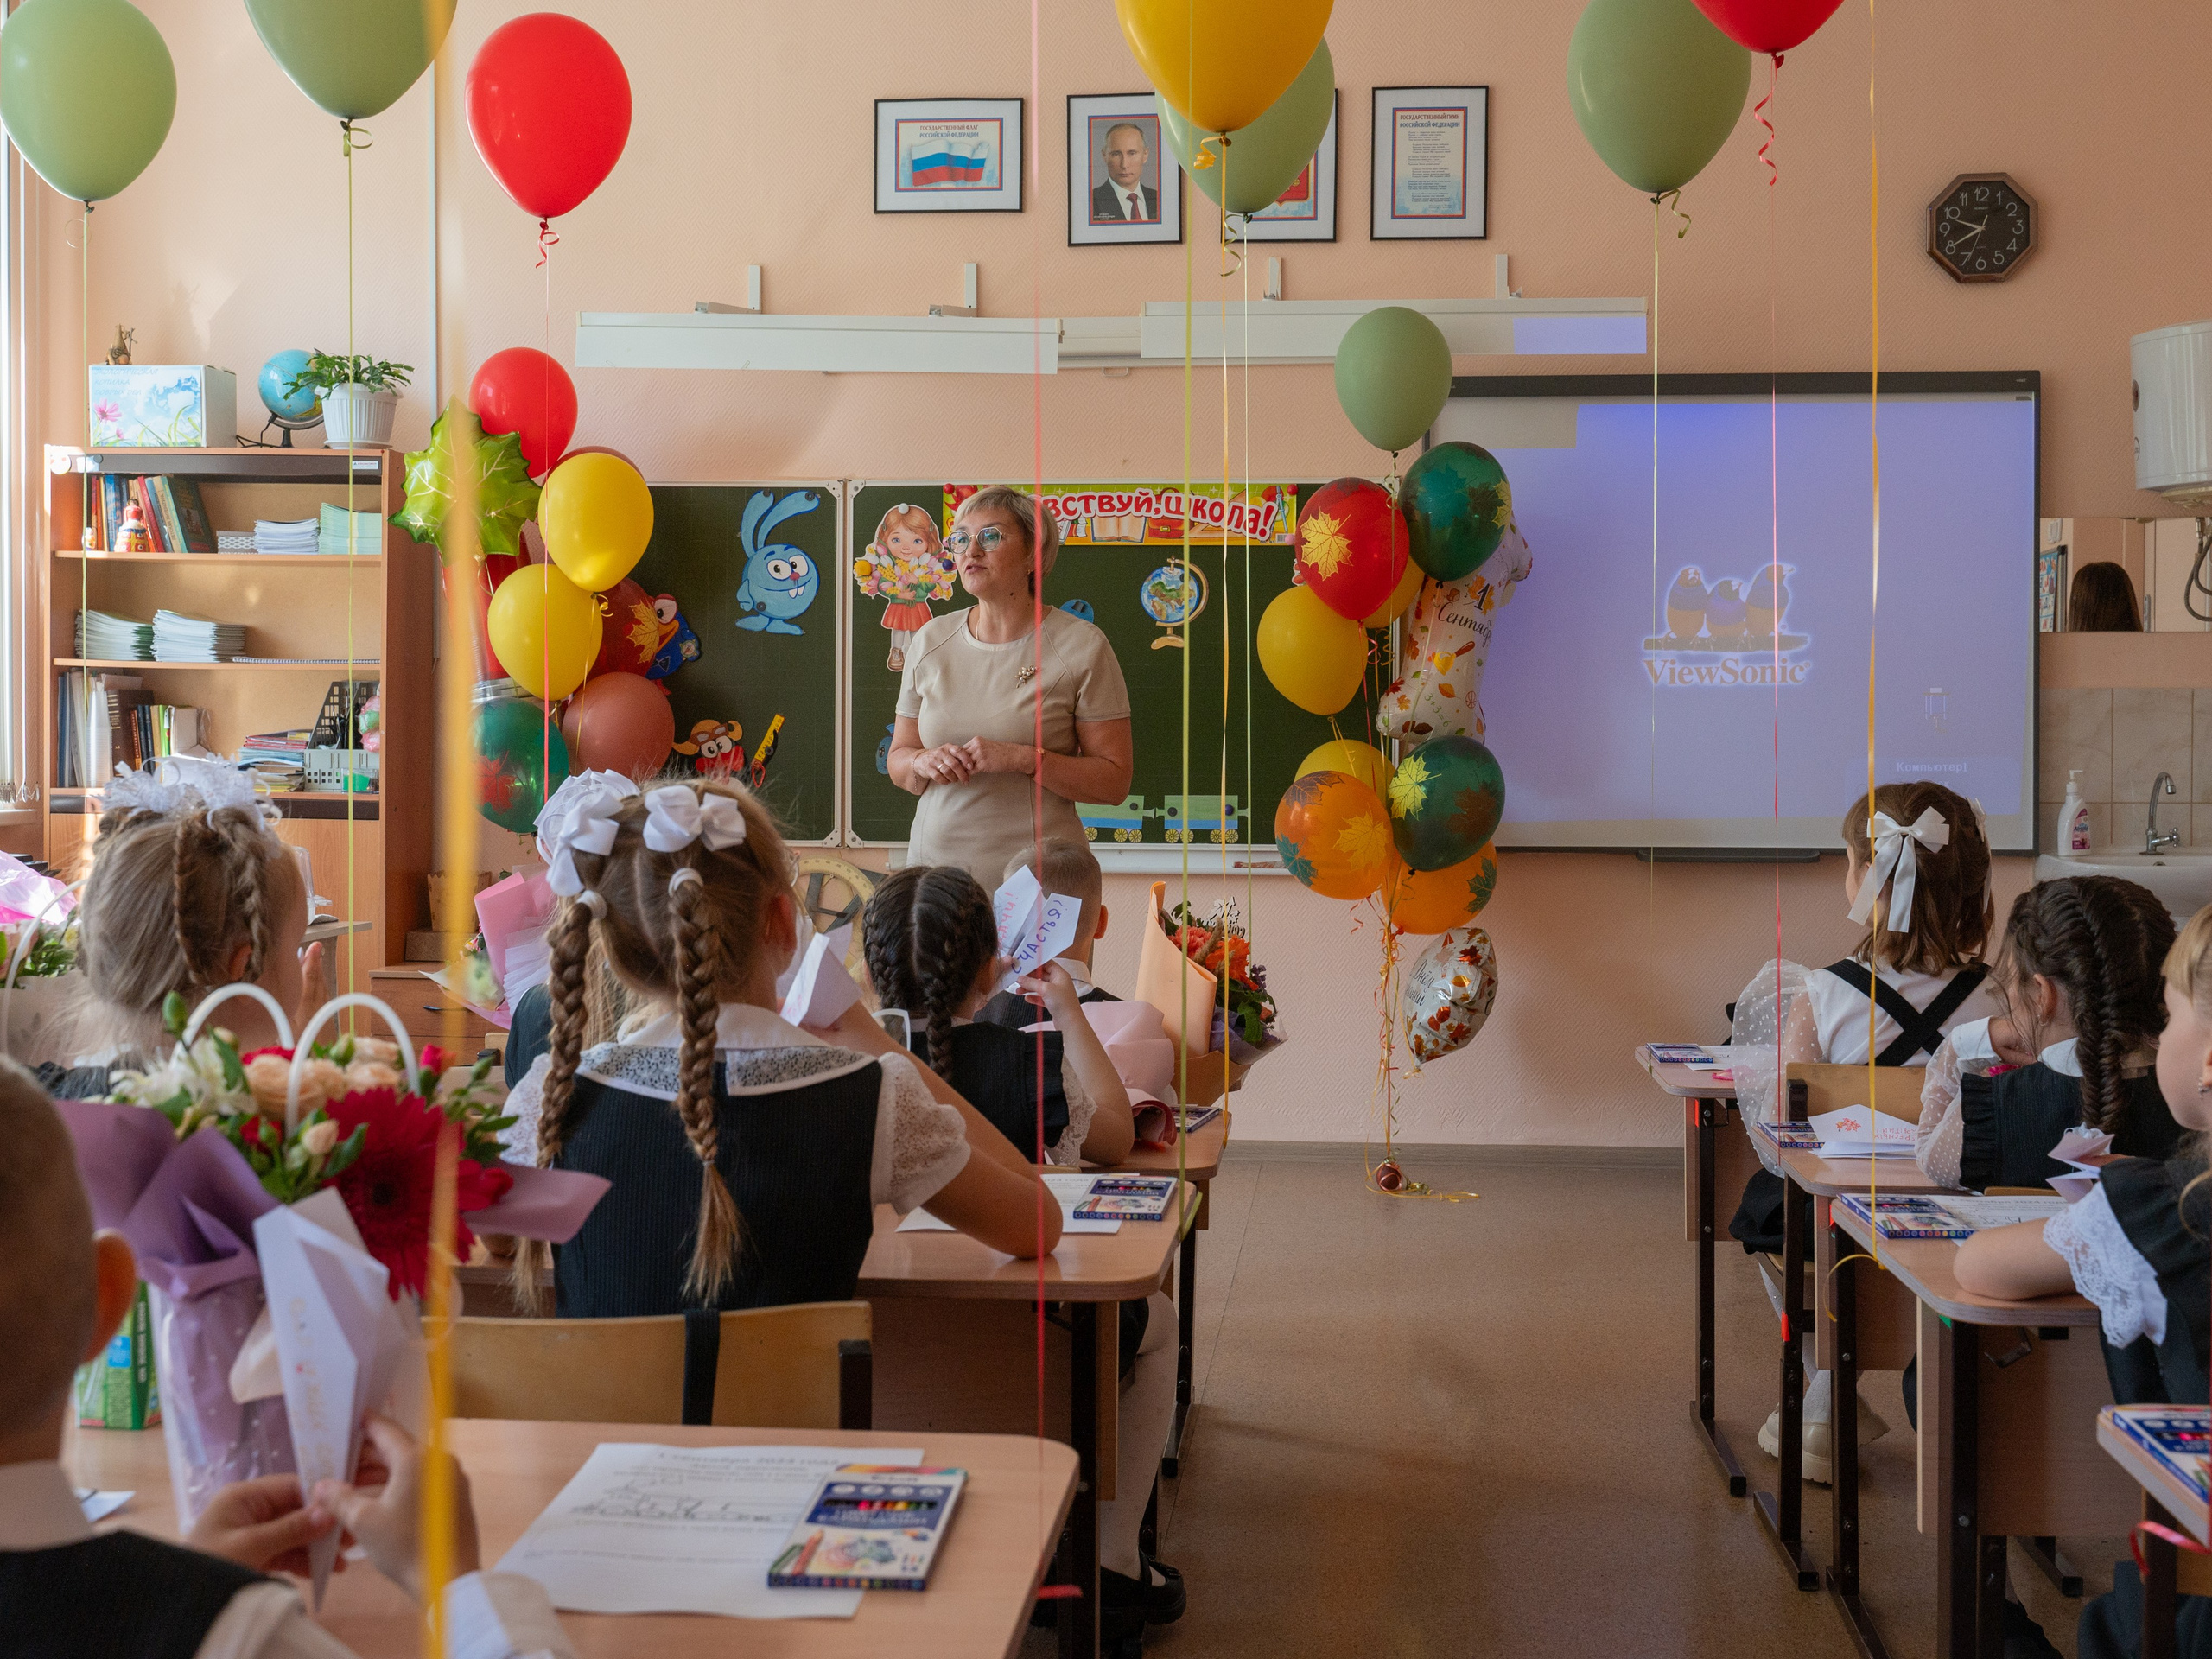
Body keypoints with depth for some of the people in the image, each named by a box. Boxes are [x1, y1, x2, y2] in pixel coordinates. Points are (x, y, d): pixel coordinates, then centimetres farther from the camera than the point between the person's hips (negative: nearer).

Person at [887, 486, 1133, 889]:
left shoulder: (1081, 645, -3)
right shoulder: (931, 640, 9)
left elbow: (1114, 780, -5)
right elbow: (898, 761, 17)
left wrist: (1023, 759, -18)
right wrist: (925, 762, -7)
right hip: (936, 861, 3)